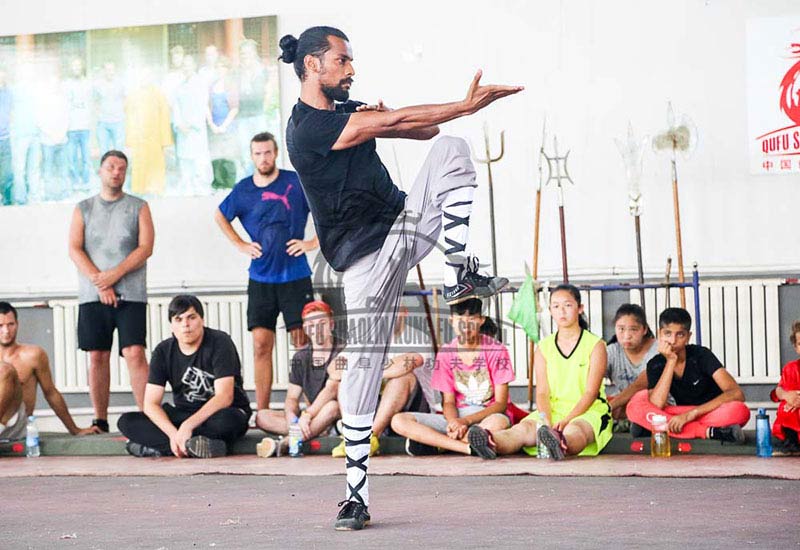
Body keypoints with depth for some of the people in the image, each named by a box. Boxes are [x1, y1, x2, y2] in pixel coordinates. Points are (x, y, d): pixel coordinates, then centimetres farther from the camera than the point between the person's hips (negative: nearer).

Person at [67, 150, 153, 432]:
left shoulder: (138, 207, 10)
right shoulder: (83, 209, 13)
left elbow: (146, 247, -1)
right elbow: (74, 249, 2)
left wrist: (115, 275, -13)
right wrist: (100, 282, -11)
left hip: (131, 293, -2)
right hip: (92, 294, 2)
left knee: (134, 353, -13)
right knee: (97, 356, 1)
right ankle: (100, 422, 6)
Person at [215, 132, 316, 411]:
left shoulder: (296, 182, -3)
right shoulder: (243, 189, 6)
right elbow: (220, 216, 25)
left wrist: (313, 242, -5)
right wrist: (240, 244, 13)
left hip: (295, 276, -3)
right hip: (260, 279, 3)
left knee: (303, 343, -4)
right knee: (261, 344, 1)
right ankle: (262, 412, 4)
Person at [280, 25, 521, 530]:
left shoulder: (348, 110, 12)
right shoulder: (307, 128, -17)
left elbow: (424, 129, 6)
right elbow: (396, 123, -23)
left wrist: (383, 118, -14)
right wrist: (467, 105, -22)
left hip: (404, 223, 7)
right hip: (365, 257, -7)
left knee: (451, 149, -12)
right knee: (362, 368, -8)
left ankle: (461, 276, -15)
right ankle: (357, 495, -1)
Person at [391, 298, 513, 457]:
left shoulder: (496, 350, -6)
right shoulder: (446, 354, 5)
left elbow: (501, 403, -8)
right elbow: (448, 402, 4)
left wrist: (466, 420, -23)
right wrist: (454, 422, -21)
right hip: (457, 416, 4)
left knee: (498, 423, -43)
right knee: (399, 421, -18)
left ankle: (435, 444, -26)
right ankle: (468, 447, -31)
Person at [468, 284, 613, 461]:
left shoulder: (595, 345, 3)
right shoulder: (544, 348, 12)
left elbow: (590, 392, -7)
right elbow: (542, 393, 2)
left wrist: (566, 421, -23)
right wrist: (547, 421, -20)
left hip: (589, 411, -3)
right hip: (553, 411, 3)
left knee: (574, 430, -40)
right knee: (524, 428, -30)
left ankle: (560, 444, -76)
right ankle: (492, 444, -61)